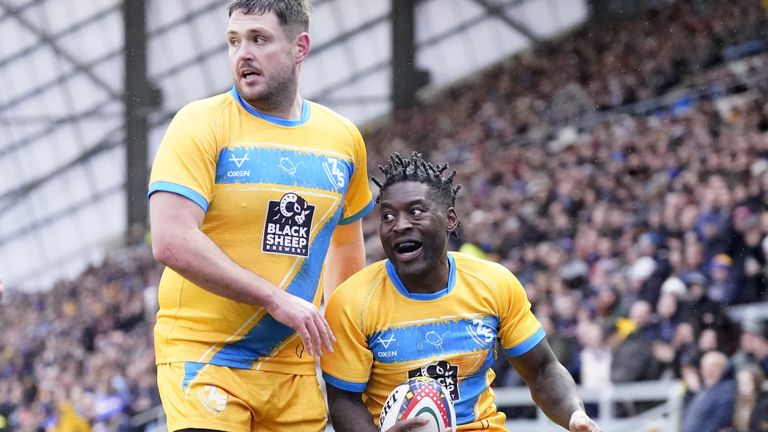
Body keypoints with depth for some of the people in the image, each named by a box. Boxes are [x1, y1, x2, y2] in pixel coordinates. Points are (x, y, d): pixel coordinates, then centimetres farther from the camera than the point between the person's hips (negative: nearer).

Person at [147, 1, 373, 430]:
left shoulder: (344, 138, 9)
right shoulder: (201, 125, -6)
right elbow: (172, 242, -17)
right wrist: (276, 300, -18)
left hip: (293, 368, 5)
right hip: (203, 357, -5)